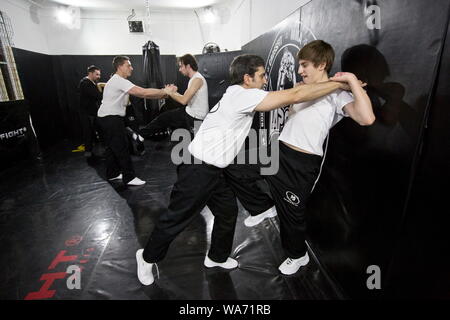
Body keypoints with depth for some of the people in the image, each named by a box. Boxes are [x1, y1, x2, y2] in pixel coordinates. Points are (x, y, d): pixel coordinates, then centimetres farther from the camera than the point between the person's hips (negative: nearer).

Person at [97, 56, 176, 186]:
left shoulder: (119, 81, 15)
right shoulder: (119, 81, -17)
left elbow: (141, 94, 6)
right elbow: (143, 93, -26)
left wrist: (162, 94, -5)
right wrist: (164, 91, -20)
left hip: (107, 118, 11)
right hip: (111, 118, -11)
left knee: (112, 146, 16)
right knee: (121, 147, -7)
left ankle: (112, 173, 27)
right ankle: (129, 177, 0)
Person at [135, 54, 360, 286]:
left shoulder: (239, 95, 10)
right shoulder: (243, 95, -19)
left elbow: (287, 97, 15)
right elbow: (294, 95, -21)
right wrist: (339, 83, -10)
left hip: (216, 170, 10)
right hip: (198, 170, -10)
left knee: (228, 213, 17)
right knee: (177, 218, 6)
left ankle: (217, 257, 38)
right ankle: (147, 257, 30)